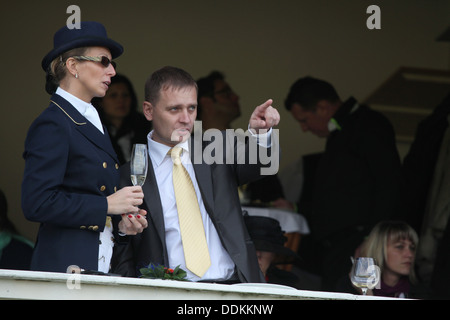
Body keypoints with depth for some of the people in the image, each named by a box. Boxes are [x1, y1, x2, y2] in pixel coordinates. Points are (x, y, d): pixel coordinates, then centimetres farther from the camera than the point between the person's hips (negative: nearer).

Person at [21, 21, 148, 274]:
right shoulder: (52, 125, -8)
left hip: (101, 265, 8)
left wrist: (120, 223, 9)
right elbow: (37, 203, -18)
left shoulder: (95, 124, 20)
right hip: (65, 263, -8)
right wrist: (107, 205, -14)